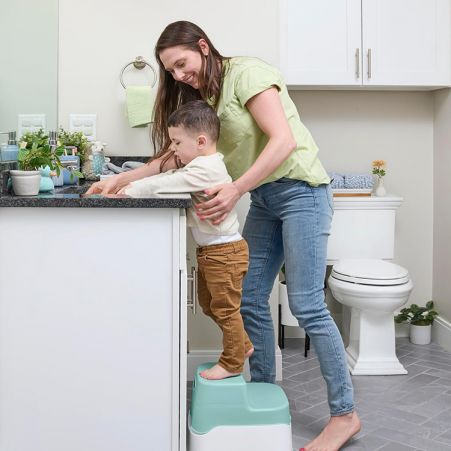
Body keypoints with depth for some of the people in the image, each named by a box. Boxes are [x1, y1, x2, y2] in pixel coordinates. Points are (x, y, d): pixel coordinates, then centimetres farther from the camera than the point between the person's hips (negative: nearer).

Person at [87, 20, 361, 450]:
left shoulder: (247, 72, -13)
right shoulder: (201, 98, 12)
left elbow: (283, 140, -22)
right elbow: (174, 155, 9)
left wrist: (234, 190, -29)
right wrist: (120, 180, 0)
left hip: (300, 188, -8)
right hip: (262, 199, 8)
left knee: (306, 304, -10)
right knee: (249, 299, 4)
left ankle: (344, 414, 0)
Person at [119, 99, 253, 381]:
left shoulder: (205, 169, -22)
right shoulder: (203, 165, 10)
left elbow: (165, 184, -25)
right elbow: (169, 178, 14)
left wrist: (131, 191, -14)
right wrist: (134, 186, 4)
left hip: (225, 251, -11)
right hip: (210, 251, 11)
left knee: (225, 308, 1)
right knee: (209, 304, 20)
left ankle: (232, 363, 13)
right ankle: (243, 345, 33)